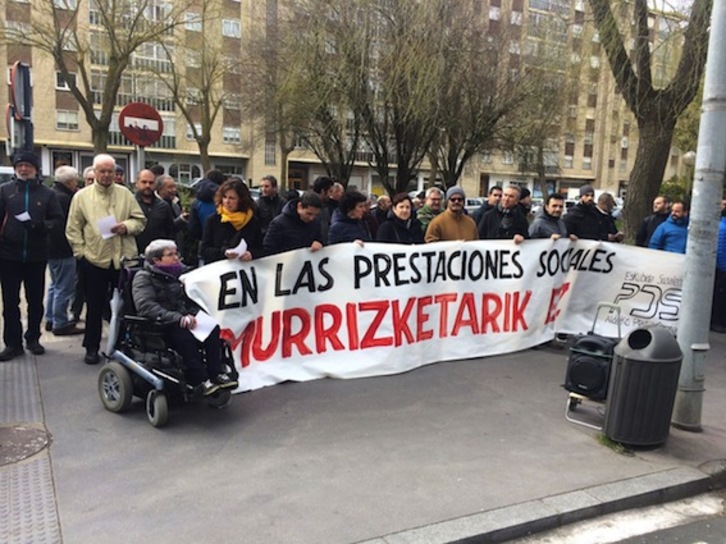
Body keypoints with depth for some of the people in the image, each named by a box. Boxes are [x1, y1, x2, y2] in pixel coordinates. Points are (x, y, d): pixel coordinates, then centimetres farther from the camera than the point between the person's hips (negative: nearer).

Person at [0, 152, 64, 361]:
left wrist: (42, 225, -17)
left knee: (35, 300, 9)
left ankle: (33, 338, 24)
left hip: (37, 256, 0)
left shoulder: (47, 193, 4)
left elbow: (58, 220, 1)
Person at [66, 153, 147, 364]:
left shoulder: (125, 194, 7)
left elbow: (140, 220, 6)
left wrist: (127, 226, -13)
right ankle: (91, 348, 19)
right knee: (94, 306, 7)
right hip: (94, 260, -1)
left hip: (123, 258, 1)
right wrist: (82, 252, -5)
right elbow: (73, 229, 2)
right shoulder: (81, 196, 2)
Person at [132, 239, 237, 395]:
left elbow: (193, 300, 20)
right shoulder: (143, 278, -5)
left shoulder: (179, 274, 15)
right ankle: (200, 380, -29)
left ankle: (216, 373, -18)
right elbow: (145, 306, -21)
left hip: (182, 322, 6)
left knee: (213, 328, -19)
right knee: (184, 336, -34)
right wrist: (178, 318, -30)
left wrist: (191, 314, -4)